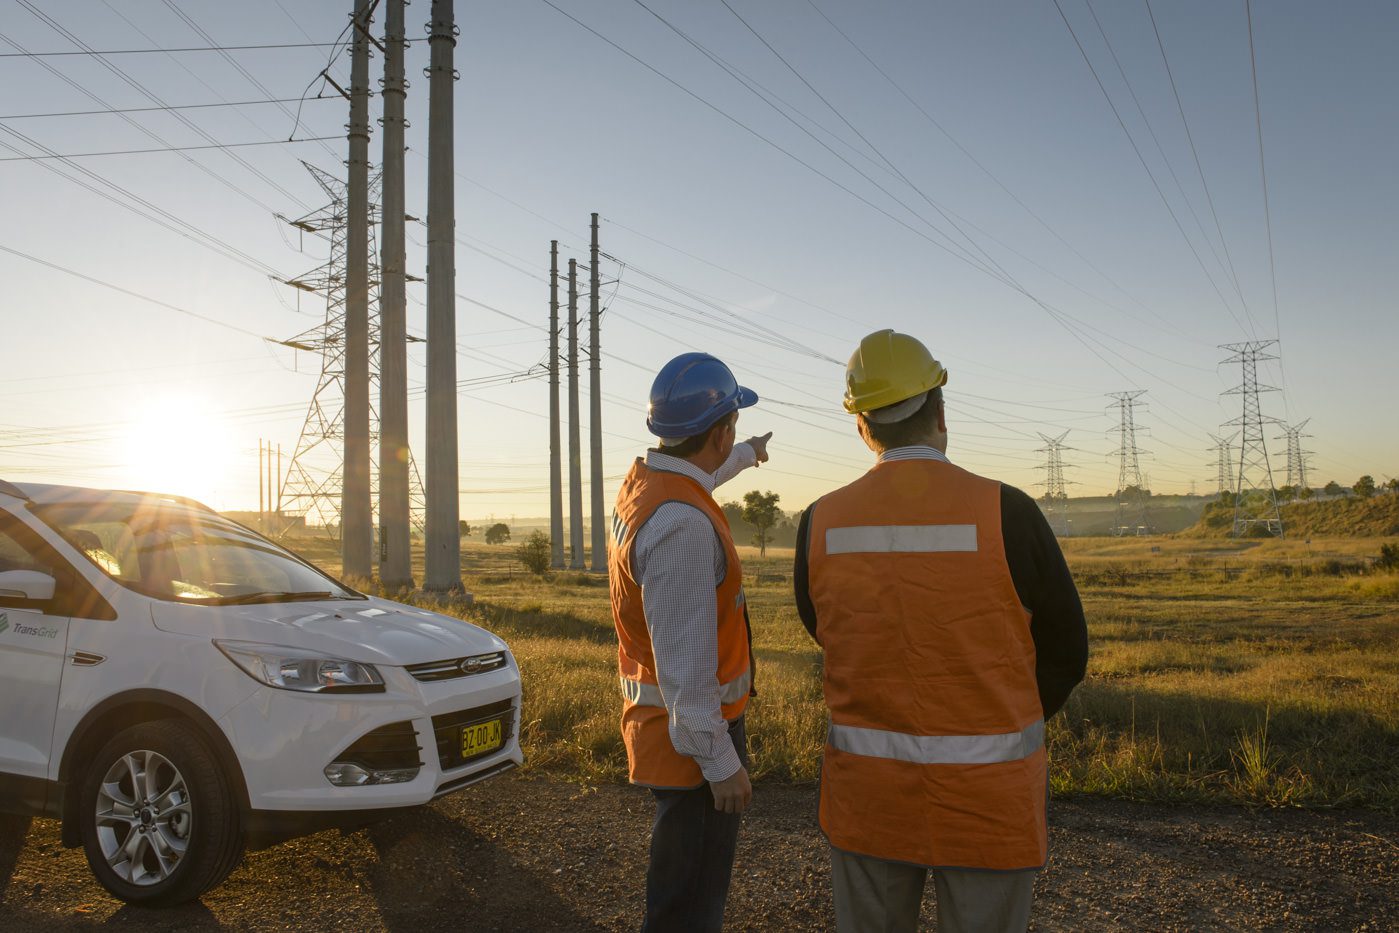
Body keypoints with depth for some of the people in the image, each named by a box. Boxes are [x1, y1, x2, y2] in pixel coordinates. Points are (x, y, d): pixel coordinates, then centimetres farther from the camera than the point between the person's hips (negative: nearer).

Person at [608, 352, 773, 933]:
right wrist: (720, 762, -20)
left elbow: (696, 478, 29)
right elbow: (686, 661, -28)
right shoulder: (682, 524, -28)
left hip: (658, 714, 10)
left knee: (688, 883, 25)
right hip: (695, 735, -10)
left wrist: (746, 456, 46)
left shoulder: (643, 481, 3)